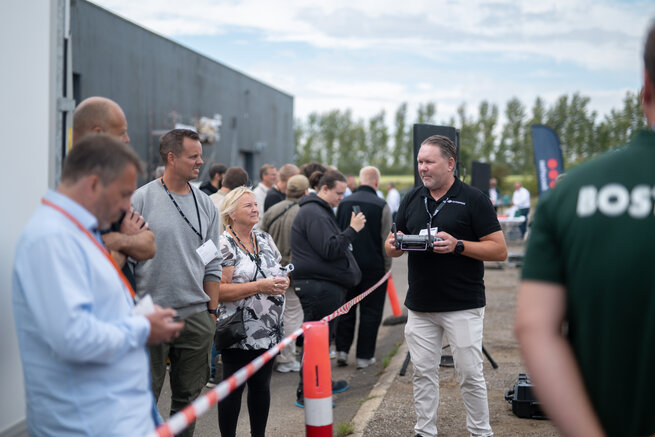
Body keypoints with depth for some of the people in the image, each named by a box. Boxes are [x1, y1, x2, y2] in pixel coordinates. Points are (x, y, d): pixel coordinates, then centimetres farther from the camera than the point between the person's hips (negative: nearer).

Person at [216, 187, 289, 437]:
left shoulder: (264, 239, 12)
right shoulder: (224, 245, -10)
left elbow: (279, 272, 22)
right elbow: (219, 290, -18)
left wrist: (282, 281, -2)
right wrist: (259, 287, -21)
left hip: (269, 330, 7)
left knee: (261, 386, 15)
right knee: (234, 388, 2)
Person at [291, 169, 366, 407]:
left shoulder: (320, 211, 19)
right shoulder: (313, 213, -16)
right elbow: (330, 249, -22)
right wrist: (352, 230, -18)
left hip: (325, 285, 11)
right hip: (318, 286, -11)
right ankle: (305, 394, 1)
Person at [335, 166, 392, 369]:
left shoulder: (343, 203, 2)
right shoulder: (381, 206, -9)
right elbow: (386, 240, -6)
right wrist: (387, 267, 4)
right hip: (373, 265, -3)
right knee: (370, 311, 5)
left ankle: (342, 350, 14)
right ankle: (364, 356, 9)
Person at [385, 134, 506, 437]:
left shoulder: (474, 199, -5)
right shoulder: (411, 199, 10)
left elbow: (499, 250, -9)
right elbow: (392, 246, 15)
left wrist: (459, 245, -22)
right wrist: (393, 245, -10)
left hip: (462, 306, -4)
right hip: (420, 306, 5)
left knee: (470, 373, 2)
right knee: (423, 372, 10)